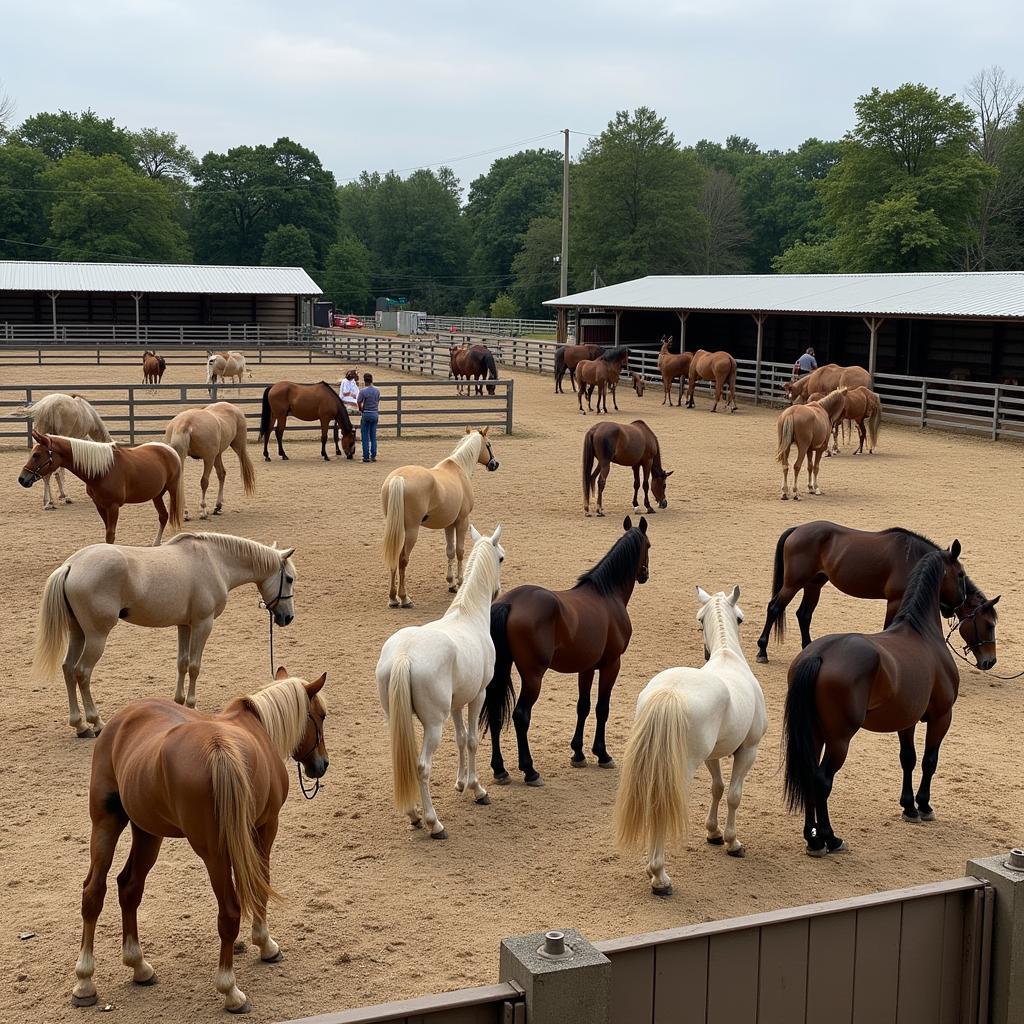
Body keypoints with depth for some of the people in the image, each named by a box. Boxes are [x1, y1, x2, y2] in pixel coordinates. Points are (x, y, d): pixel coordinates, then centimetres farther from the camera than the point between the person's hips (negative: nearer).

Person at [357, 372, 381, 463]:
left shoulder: (363, 391, -13)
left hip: (366, 414, -4)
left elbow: (359, 403, -9)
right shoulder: (377, 390, 2)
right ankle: (373, 456, 9)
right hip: (375, 414, 4)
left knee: (365, 437, 3)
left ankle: (366, 457, 2)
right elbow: (378, 401, 9)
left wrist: (361, 410, 9)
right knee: (373, 436, 10)